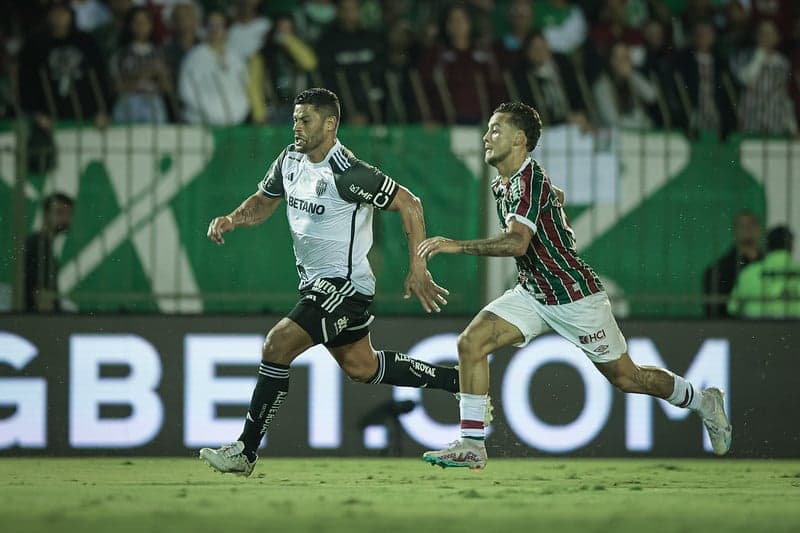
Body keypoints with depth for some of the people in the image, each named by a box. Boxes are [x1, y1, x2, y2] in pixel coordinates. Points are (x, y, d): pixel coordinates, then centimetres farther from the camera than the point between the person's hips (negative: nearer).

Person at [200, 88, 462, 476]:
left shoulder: (347, 173, -22)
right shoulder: (291, 158, 2)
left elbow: (408, 204, -16)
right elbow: (264, 201, 17)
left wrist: (417, 268, -16)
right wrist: (232, 220, -5)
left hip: (344, 284, -10)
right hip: (315, 281, 10)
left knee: (278, 345, -20)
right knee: (360, 366, 21)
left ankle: (245, 452, -15)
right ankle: (459, 382, 36)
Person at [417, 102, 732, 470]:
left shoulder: (530, 178, -22)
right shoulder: (501, 185, 6)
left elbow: (517, 242, -36)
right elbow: (557, 196, 27)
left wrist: (458, 246, -39)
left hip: (574, 296, -8)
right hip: (532, 294, 8)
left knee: (626, 378, 6)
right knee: (471, 342, -12)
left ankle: (703, 401, 30)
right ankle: (471, 445, -10)